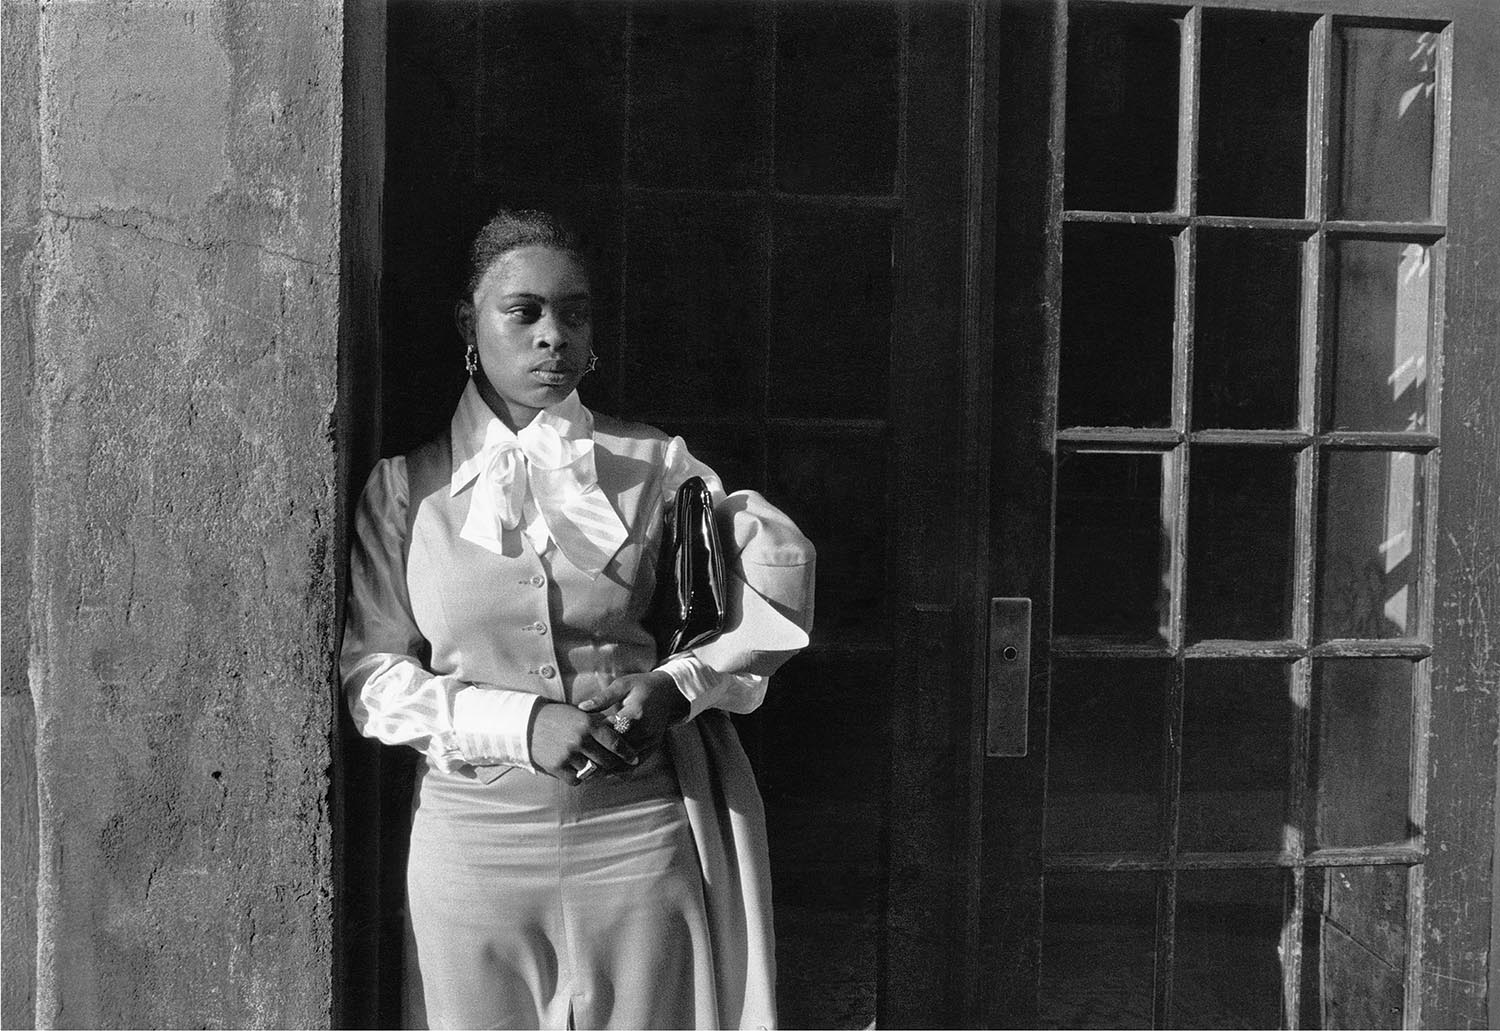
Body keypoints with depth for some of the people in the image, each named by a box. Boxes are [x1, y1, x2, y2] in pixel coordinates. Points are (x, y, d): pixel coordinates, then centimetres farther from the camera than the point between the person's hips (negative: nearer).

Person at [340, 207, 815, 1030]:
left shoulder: (653, 463, 4)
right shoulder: (406, 485, 4)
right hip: (474, 834, 0)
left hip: (641, 831, 0)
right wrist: (521, 725, -14)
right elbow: (369, 675, 0)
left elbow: (782, 587, 4)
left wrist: (679, 685, -12)